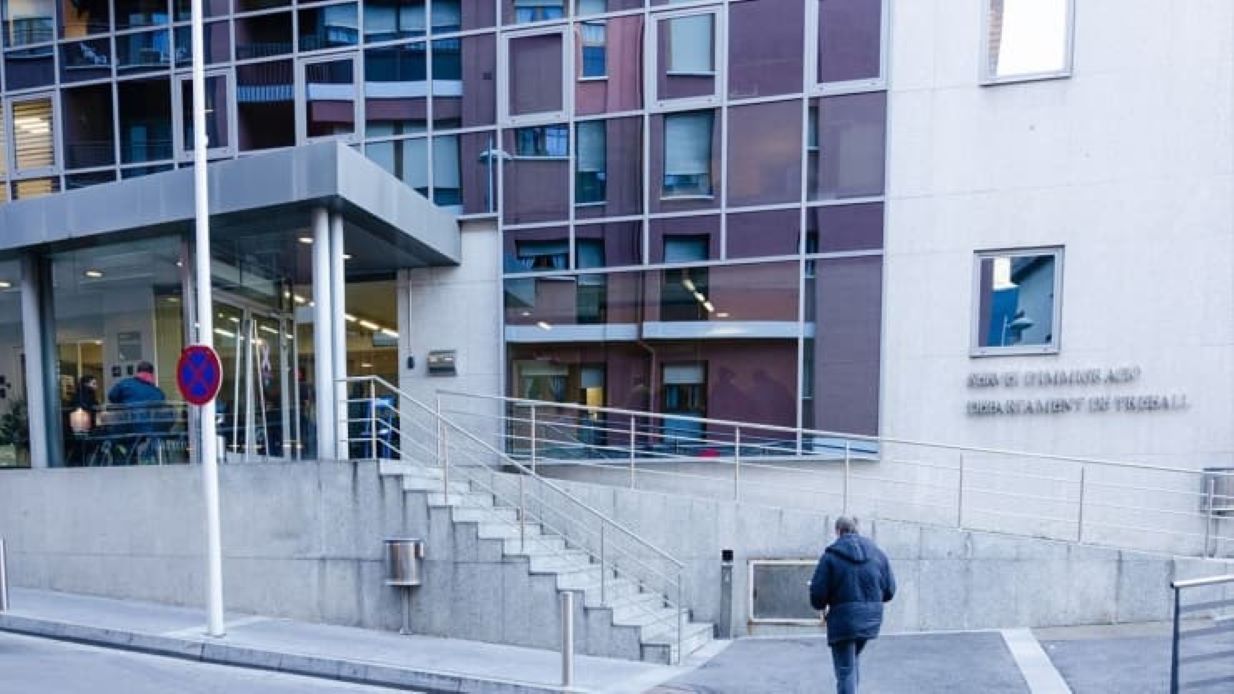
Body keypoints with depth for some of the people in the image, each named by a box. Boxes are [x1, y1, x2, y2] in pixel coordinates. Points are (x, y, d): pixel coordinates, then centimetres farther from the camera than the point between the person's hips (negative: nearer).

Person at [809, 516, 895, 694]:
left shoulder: (831, 555, -9)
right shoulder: (877, 553, 4)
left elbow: (818, 593, -11)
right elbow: (889, 590, 6)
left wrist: (823, 606, 11)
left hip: (843, 618, -5)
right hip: (871, 618, 5)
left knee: (845, 670, 3)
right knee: (853, 658, 28)